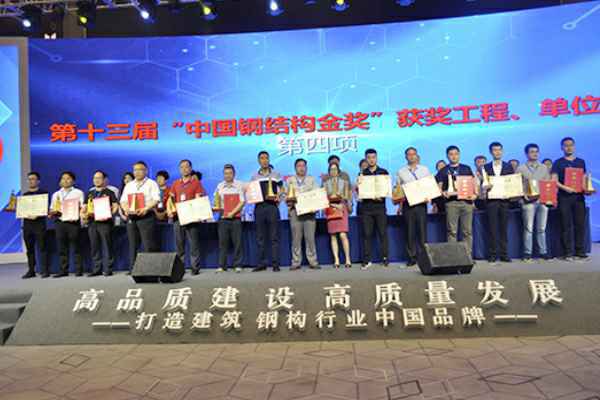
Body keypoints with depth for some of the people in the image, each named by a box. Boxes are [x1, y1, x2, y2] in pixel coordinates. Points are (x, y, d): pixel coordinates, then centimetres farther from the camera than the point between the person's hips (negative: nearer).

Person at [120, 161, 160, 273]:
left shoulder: (151, 183, 5)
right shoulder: (128, 185, 22)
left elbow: (156, 199, -6)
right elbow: (123, 200, 18)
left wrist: (146, 208, -20)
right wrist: (126, 209, -4)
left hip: (146, 216, -5)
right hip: (131, 217, 5)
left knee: (149, 245, -9)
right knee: (133, 244, 6)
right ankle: (132, 268, 11)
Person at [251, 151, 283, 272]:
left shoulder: (276, 174, 8)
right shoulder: (254, 176, 13)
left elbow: (281, 189, 8)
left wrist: (278, 197, -11)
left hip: (272, 206, -2)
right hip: (259, 207, 2)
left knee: (274, 237, -2)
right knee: (260, 237, 5)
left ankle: (275, 264, 1)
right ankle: (261, 263, 12)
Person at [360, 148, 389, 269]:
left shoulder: (383, 172, 9)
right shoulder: (362, 174, 11)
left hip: (380, 206, -1)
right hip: (366, 207, 1)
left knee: (383, 233, -1)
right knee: (367, 234, 0)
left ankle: (385, 258, 7)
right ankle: (366, 260, 4)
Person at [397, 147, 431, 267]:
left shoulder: (425, 170, 12)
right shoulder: (401, 172, 10)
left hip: (421, 203, 0)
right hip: (407, 204, 0)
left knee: (422, 230, -1)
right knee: (410, 231, 1)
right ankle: (412, 257, 7)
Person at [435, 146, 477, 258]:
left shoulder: (466, 168, 17)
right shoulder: (443, 171, 12)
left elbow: (473, 182, 13)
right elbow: (439, 186, 6)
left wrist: (475, 193, -5)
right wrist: (443, 193, -15)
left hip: (466, 201, 2)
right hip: (451, 202, -1)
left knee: (467, 230, 1)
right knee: (452, 231, -3)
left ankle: (468, 255, 7)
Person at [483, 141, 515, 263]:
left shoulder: (509, 167, 12)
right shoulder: (486, 167, 9)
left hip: (504, 200, 1)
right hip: (491, 200, -1)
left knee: (504, 228, 3)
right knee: (492, 229, -1)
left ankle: (504, 254, 8)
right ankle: (492, 255, 4)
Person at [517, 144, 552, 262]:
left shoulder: (544, 168, 16)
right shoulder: (521, 169, 6)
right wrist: (523, 195, -14)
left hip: (543, 200, 3)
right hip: (529, 201, -3)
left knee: (542, 228, 6)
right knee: (528, 228, -4)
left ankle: (543, 252, 13)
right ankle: (527, 253, 0)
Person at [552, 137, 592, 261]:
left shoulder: (581, 162, 15)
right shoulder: (558, 163, 5)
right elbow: (554, 181, -2)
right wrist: (564, 187, -19)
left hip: (579, 196, 3)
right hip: (564, 197, -3)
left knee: (580, 224, 1)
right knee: (566, 226, -2)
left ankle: (580, 252, 8)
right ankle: (568, 253, 3)